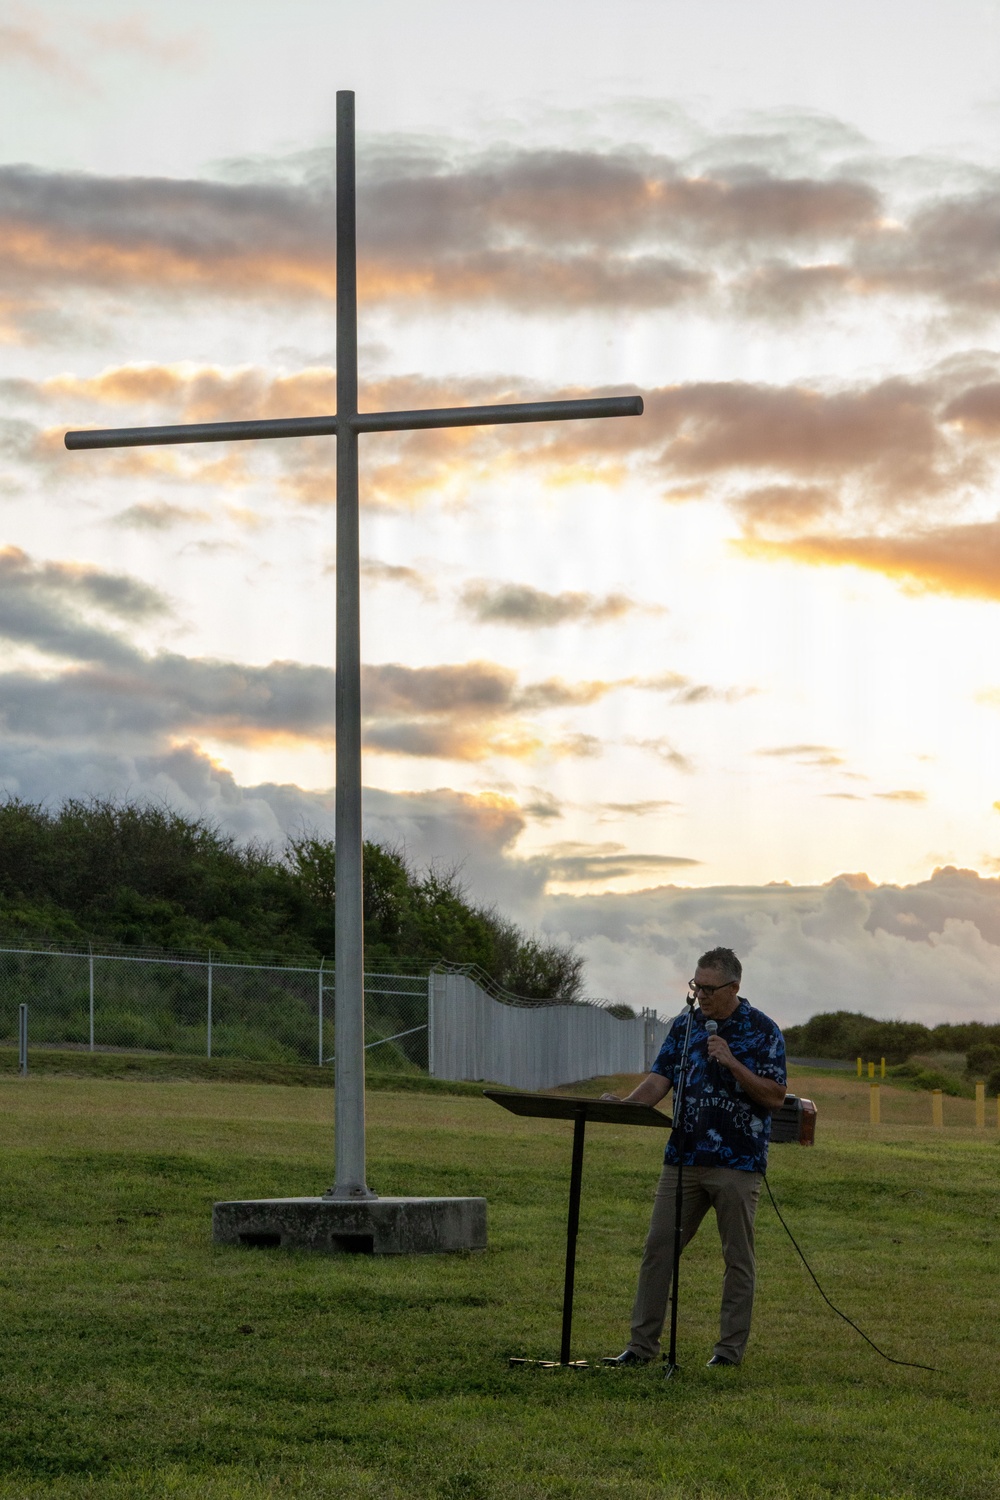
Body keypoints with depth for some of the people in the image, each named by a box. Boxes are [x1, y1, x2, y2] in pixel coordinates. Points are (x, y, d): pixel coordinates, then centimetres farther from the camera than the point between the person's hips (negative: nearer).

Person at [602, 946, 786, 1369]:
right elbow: (660, 1080, 5)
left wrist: (733, 1064, -20)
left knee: (738, 1258, 2)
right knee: (659, 1248, 2)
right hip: (683, 1156, 5)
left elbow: (775, 1097, -8)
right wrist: (624, 1105, -14)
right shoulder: (685, 1025, 9)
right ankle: (642, 1344, 6)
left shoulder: (762, 1031, -4)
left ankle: (731, 1347, 11)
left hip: (737, 1163, -4)